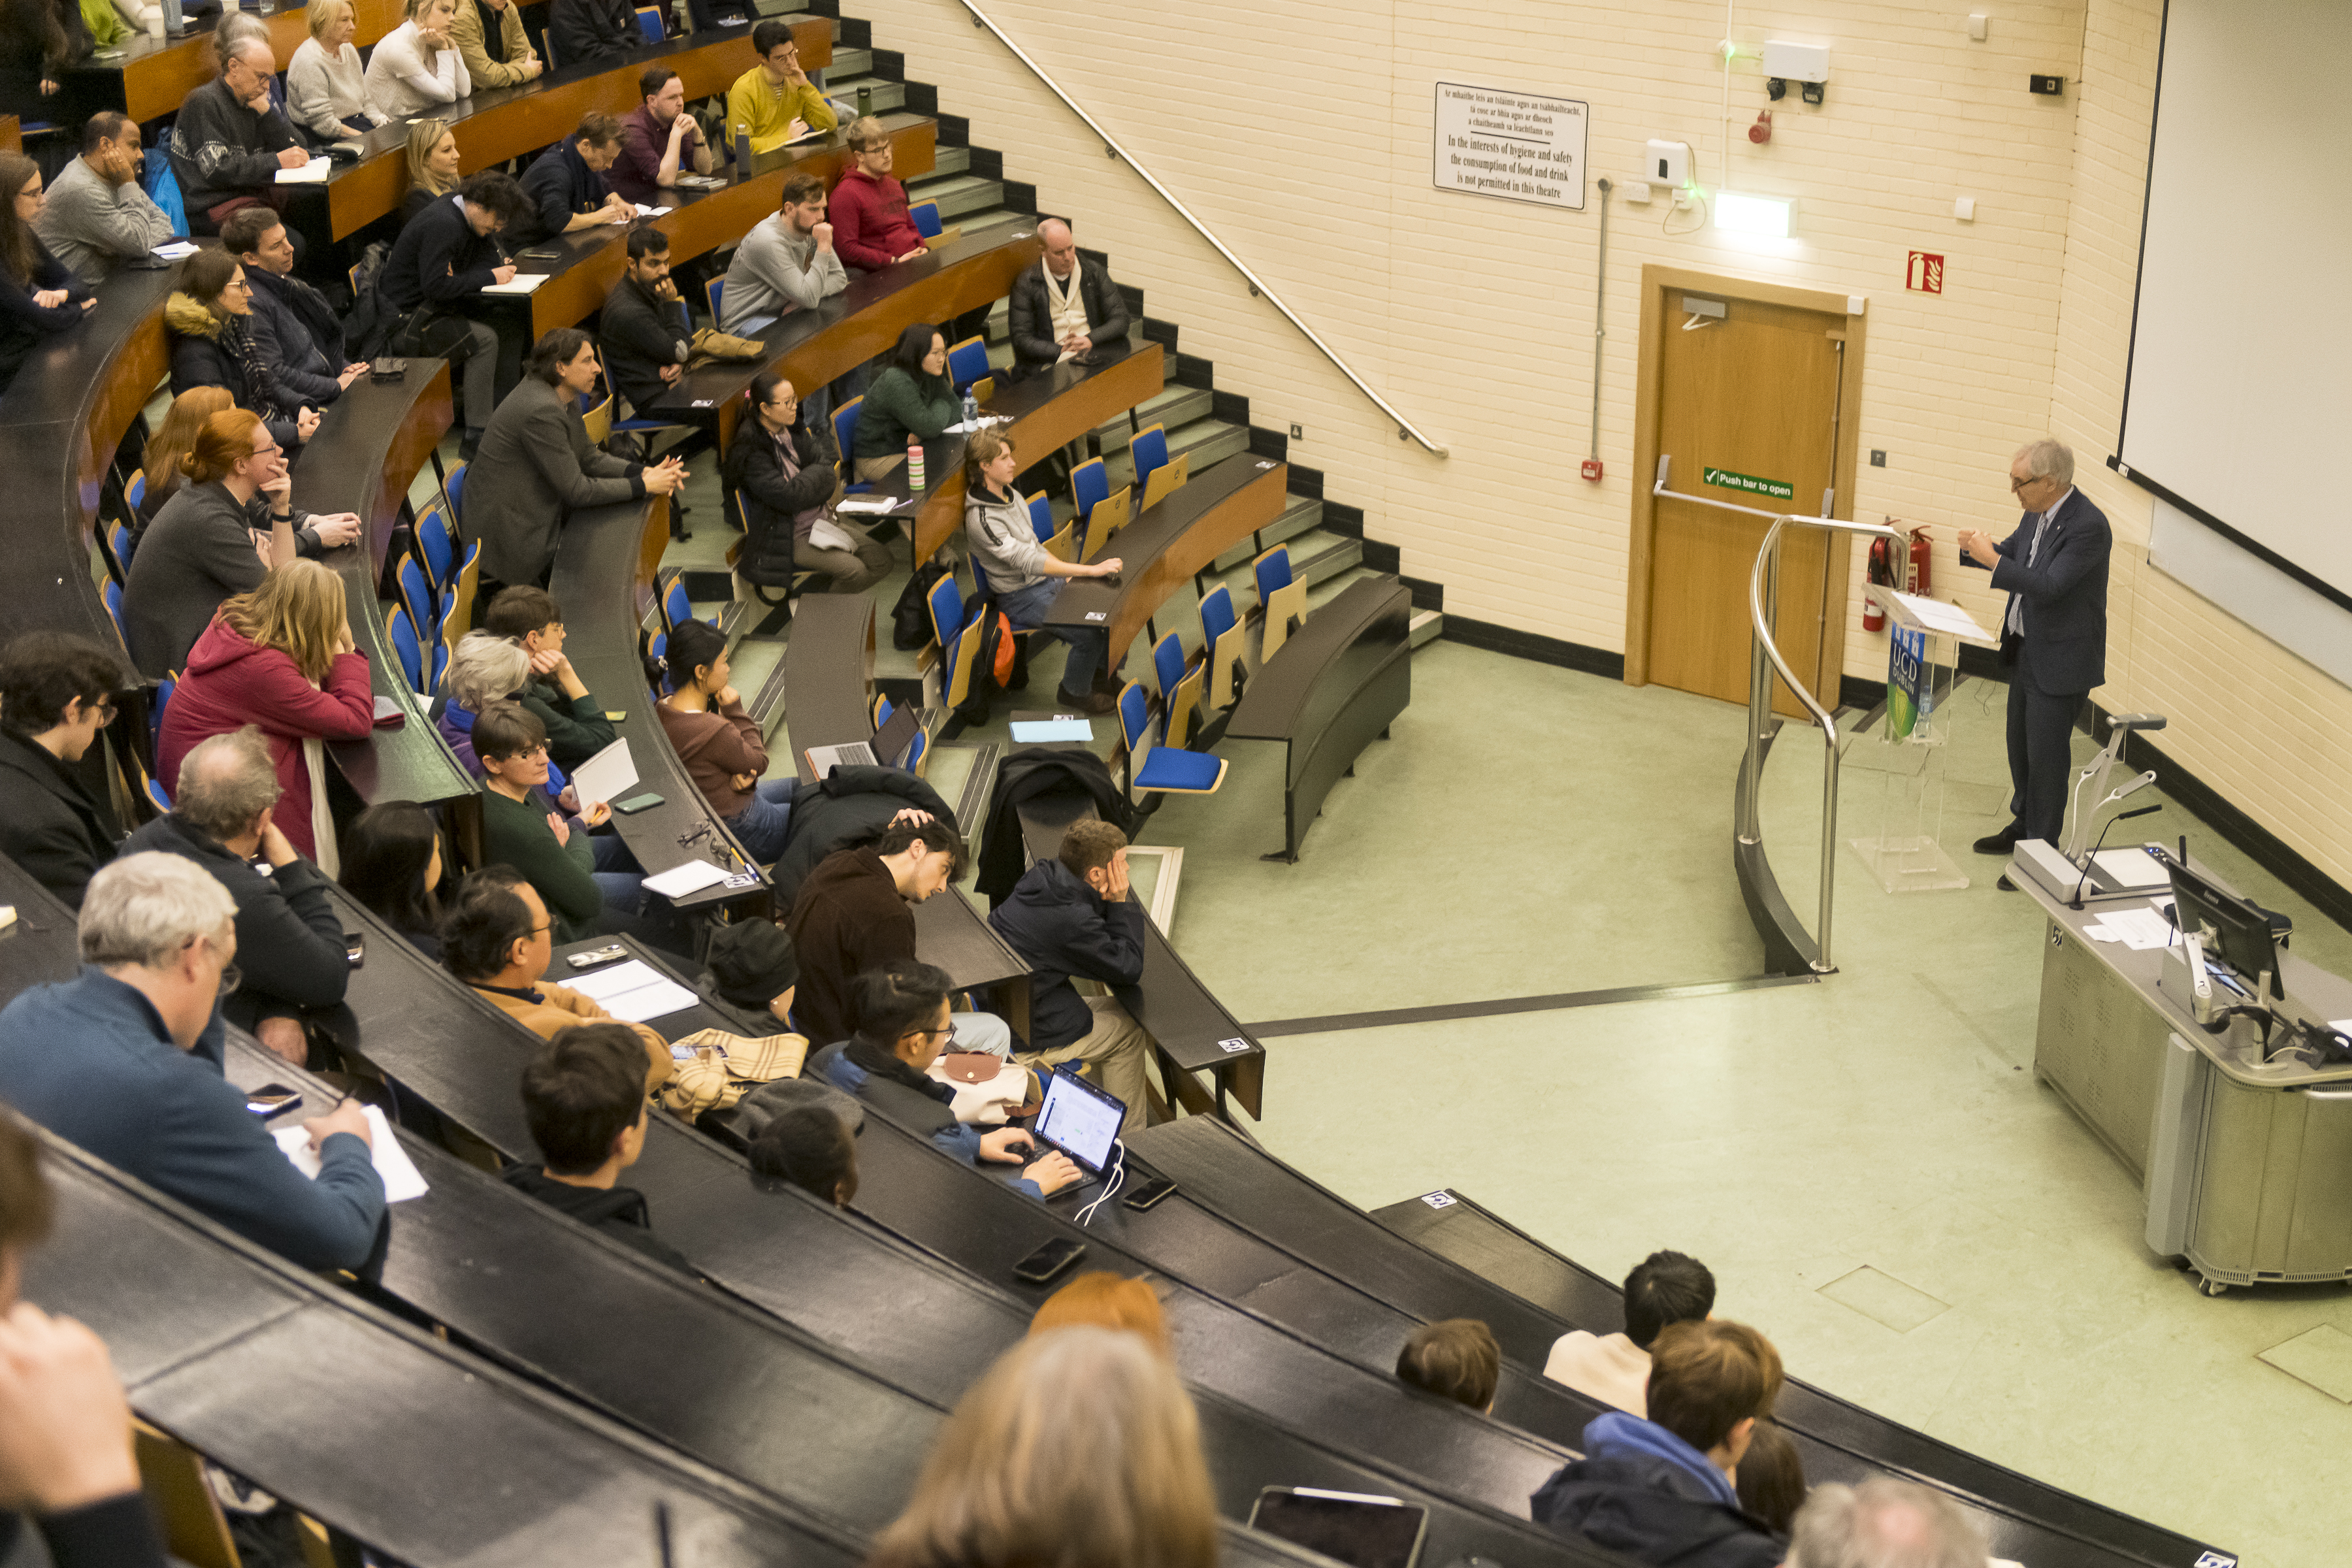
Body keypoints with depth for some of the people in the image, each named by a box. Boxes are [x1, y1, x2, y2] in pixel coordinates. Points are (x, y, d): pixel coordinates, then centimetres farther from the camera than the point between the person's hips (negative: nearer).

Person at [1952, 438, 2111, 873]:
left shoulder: (2088, 526, -25)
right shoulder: (2038, 513, 3)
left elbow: (2049, 587, -30)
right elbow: (2012, 552, 18)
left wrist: (1992, 560, -29)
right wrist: (1978, 548, -4)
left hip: (2059, 661, -9)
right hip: (2026, 651, 9)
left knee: (2047, 756, -1)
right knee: (2021, 747, 21)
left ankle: (2042, 851, 10)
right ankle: (2023, 826, 39)